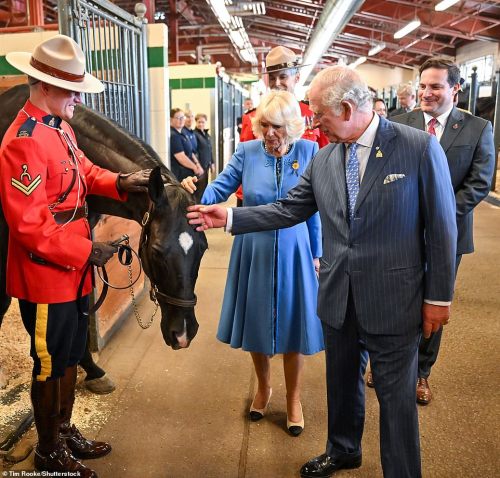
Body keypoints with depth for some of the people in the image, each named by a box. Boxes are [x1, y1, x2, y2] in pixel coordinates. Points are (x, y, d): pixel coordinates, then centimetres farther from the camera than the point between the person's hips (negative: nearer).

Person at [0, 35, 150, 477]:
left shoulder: (61, 128, 6)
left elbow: (83, 171, 16)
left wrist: (120, 182, -3)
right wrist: (85, 251, -22)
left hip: (72, 270, 9)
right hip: (46, 276, -9)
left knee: (70, 358, 22)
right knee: (49, 366, 10)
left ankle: (65, 432, 43)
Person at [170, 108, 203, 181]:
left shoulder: (182, 134, 17)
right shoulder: (173, 136, -14)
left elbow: (190, 153, 21)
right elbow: (181, 157, -20)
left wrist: (197, 165, 5)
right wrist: (195, 167, -9)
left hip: (188, 173, 10)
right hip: (180, 175, -10)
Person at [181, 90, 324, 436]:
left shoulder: (308, 152, -5)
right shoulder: (247, 152, -4)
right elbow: (219, 189, -9)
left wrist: (316, 253, 2)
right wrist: (197, 193, -31)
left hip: (293, 252, -1)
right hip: (254, 251, 1)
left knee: (293, 325, 9)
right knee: (257, 322, 15)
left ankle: (294, 399, 32)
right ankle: (263, 388, 41)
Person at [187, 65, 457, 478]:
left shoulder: (420, 148, -13)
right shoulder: (323, 160, 1)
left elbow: (441, 227, -9)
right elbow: (287, 211, 7)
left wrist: (439, 296, -7)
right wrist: (230, 217, 0)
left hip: (394, 299, -5)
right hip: (338, 297, 5)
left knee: (396, 396, 10)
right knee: (342, 381, 24)